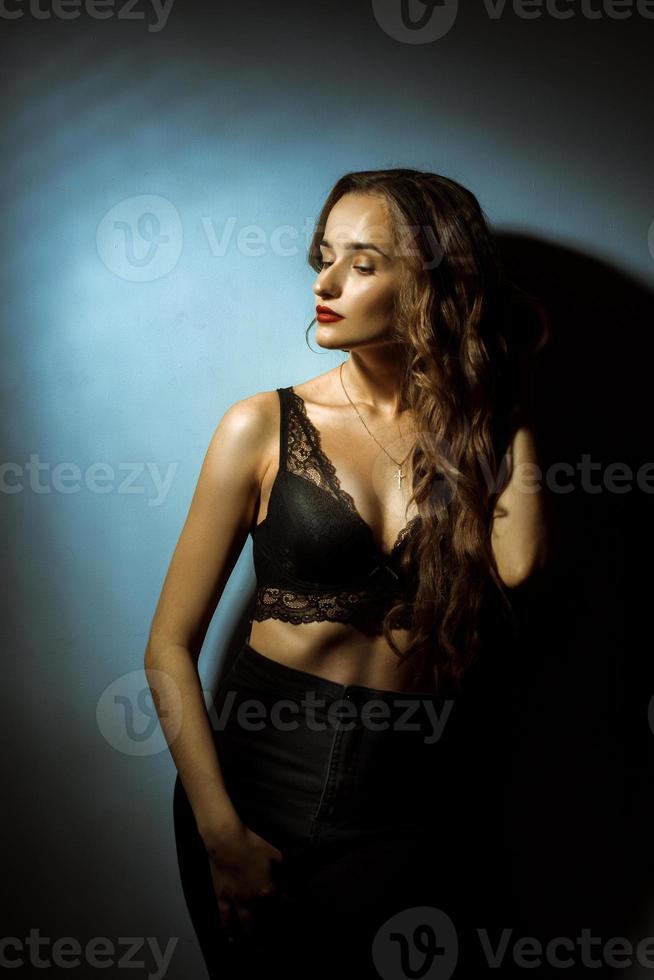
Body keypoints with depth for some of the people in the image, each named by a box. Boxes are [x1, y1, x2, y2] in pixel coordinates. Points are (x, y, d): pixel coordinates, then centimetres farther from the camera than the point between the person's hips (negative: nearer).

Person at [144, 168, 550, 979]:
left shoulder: (477, 433, 1)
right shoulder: (264, 426, -6)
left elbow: (519, 563, -21)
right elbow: (170, 647, -5)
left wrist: (509, 405, -9)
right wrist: (222, 834, -10)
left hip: (415, 802, 1)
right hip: (266, 771, 0)